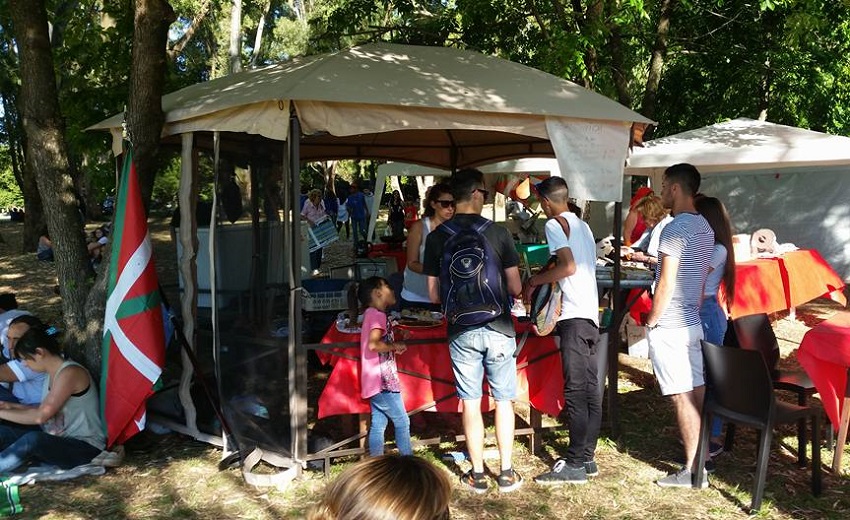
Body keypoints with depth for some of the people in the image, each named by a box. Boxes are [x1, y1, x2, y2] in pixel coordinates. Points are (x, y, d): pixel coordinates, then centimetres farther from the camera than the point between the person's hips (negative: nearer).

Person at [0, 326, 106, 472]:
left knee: (33, 439, -35)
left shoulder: (70, 373, -18)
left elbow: (40, 416, -21)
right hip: (57, 443, 10)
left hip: (85, 448, -10)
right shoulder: (53, 373, 11)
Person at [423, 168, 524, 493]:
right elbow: (515, 288, -5)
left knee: (470, 402, 9)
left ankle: (477, 475, 16)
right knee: (503, 400, 10)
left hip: (461, 331, 1)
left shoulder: (437, 238, -2)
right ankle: (506, 474, 15)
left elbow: (434, 295, 1)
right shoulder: (498, 233, -8)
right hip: (498, 329, -1)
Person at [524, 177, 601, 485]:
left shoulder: (555, 224, -5)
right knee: (590, 390, 9)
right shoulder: (582, 225, 20)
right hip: (591, 314, 9)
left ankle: (575, 465, -5)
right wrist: (546, 279, 28)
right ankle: (587, 458, 16)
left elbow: (568, 266, -16)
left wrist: (534, 281, -3)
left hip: (575, 316, -9)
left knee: (575, 391, -7)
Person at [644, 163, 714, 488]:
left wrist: (651, 323, -10)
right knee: (697, 390, 13)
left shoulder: (675, 228, -17)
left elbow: (666, 284, -18)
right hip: (692, 322, 9)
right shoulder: (704, 227, 12)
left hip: (669, 326, -9)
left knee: (682, 397, -4)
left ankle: (693, 471, 2)